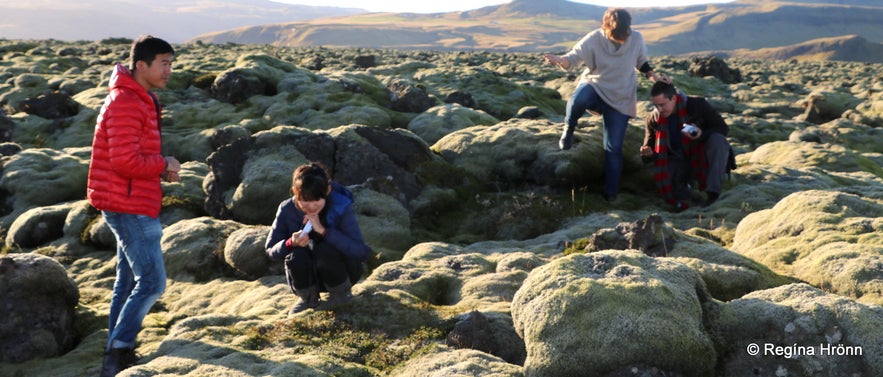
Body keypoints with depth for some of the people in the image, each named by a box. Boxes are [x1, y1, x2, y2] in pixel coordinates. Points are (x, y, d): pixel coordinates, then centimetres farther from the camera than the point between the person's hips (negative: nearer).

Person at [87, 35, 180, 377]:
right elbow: (125, 161, -25)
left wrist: (162, 170, 2)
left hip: (133, 204, 11)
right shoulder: (125, 103, -19)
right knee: (153, 282, -8)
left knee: (130, 279, 17)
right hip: (129, 206, -11)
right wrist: (164, 164, -11)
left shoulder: (141, 100, 14)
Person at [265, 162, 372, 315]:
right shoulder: (287, 209, -15)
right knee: (296, 255, -30)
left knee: (325, 249, -33)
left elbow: (361, 251, -32)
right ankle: (308, 298, 2)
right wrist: (291, 243, -31)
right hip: (308, 277, 2)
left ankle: (342, 292, 0)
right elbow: (270, 250, -8)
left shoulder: (342, 208, -22)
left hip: (341, 272, -2)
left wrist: (323, 231, -39)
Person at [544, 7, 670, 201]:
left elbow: (642, 63, 9)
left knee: (613, 148, -4)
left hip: (620, 99, 2)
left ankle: (610, 193, 9)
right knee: (578, 99, -40)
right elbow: (572, 58, -15)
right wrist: (559, 60, -38)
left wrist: (654, 77, -7)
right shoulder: (594, 39, -17)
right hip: (594, 86, -2)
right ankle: (568, 130, -9)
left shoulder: (636, 39, -9)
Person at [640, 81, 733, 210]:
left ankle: (713, 193, -30)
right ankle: (683, 182, 10)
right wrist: (648, 153, -25)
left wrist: (702, 135, -34)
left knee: (717, 140, -33)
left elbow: (723, 128, -13)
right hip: (680, 163, 2)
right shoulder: (653, 119, -7)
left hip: (703, 159, -2)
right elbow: (649, 147, 2)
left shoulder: (697, 106, -15)